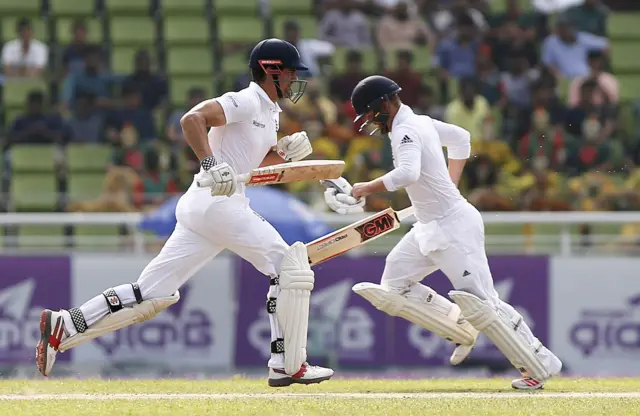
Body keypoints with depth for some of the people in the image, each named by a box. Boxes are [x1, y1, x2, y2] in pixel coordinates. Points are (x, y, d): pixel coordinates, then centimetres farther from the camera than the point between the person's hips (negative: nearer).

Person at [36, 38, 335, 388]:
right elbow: (193, 118, -20)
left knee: (152, 293, 4)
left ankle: (64, 327, -1)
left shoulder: (269, 111, 23)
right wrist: (210, 165, -33)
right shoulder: (246, 101, -7)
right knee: (289, 266, -7)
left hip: (198, 206, 10)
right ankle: (288, 366, -6)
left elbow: (255, 161, 32)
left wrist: (285, 151, 13)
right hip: (217, 202, -10)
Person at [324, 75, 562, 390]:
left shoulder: (406, 130, -17)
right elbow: (460, 138, 27)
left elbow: (408, 173, -35)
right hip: (429, 227, 10)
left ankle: (540, 363, -6)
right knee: (393, 287, 9)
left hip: (454, 224, -10)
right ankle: (461, 330, 14)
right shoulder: (421, 122, 11)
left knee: (480, 302, -12)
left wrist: (366, 189, -25)